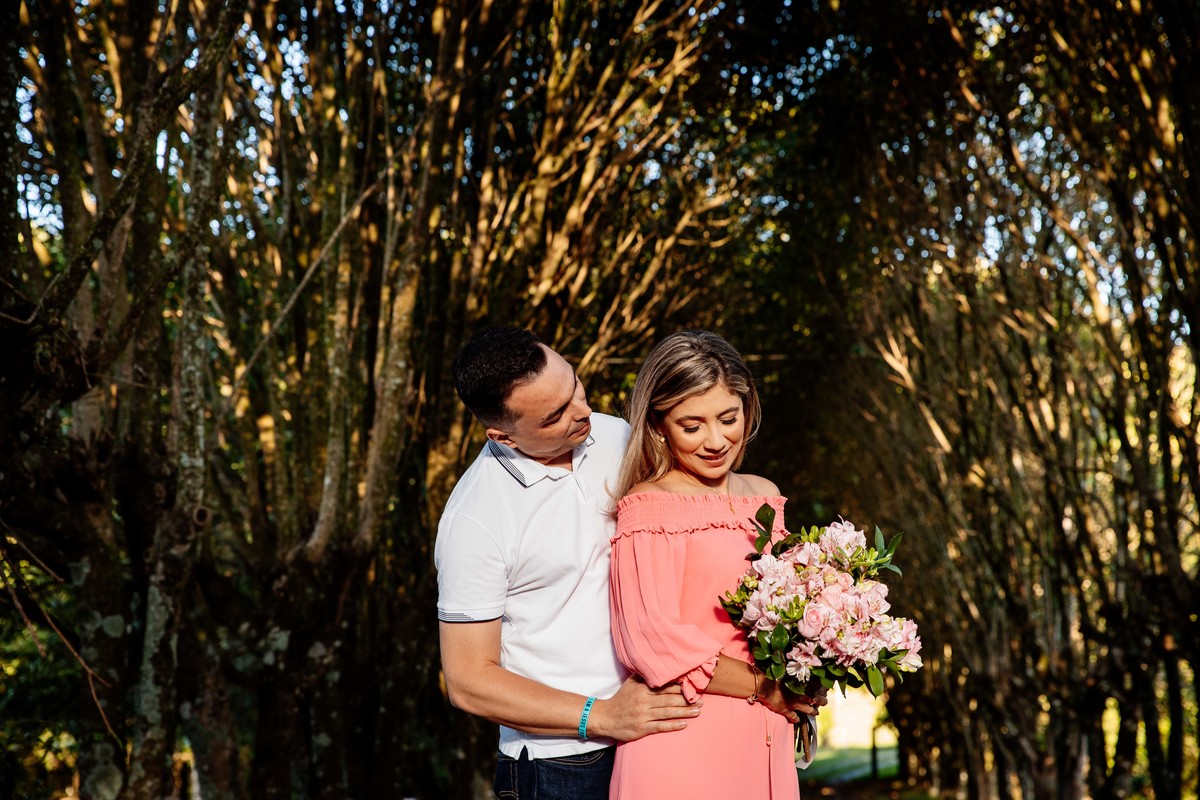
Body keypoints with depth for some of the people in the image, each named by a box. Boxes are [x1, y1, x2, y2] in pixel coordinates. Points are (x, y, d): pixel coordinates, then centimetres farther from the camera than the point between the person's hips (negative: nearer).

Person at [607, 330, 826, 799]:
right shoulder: (650, 508, -12)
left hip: (765, 743, 6)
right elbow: (653, 641, -19)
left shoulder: (763, 496, 9)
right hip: (683, 750, -6)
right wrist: (763, 689, -10)